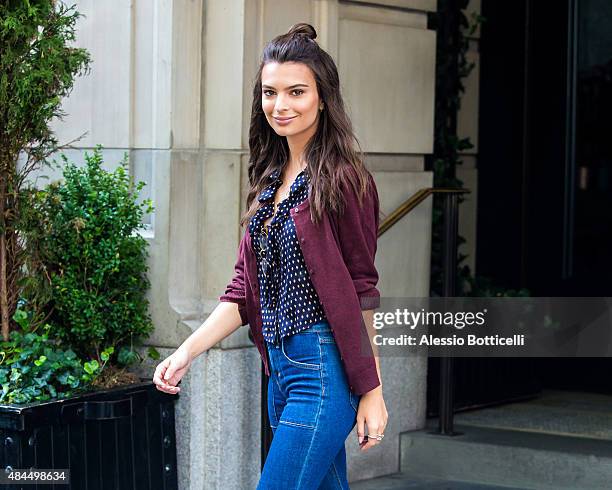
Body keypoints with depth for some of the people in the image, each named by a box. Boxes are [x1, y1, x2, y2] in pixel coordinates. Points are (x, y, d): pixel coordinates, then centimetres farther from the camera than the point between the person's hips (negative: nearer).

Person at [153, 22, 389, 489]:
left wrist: (371, 392, -9)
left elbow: (360, 292, -9)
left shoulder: (342, 179, -9)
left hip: (324, 370, -8)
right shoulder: (270, 181, 13)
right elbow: (244, 289, 12)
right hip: (281, 370, 8)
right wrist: (188, 350, 0)